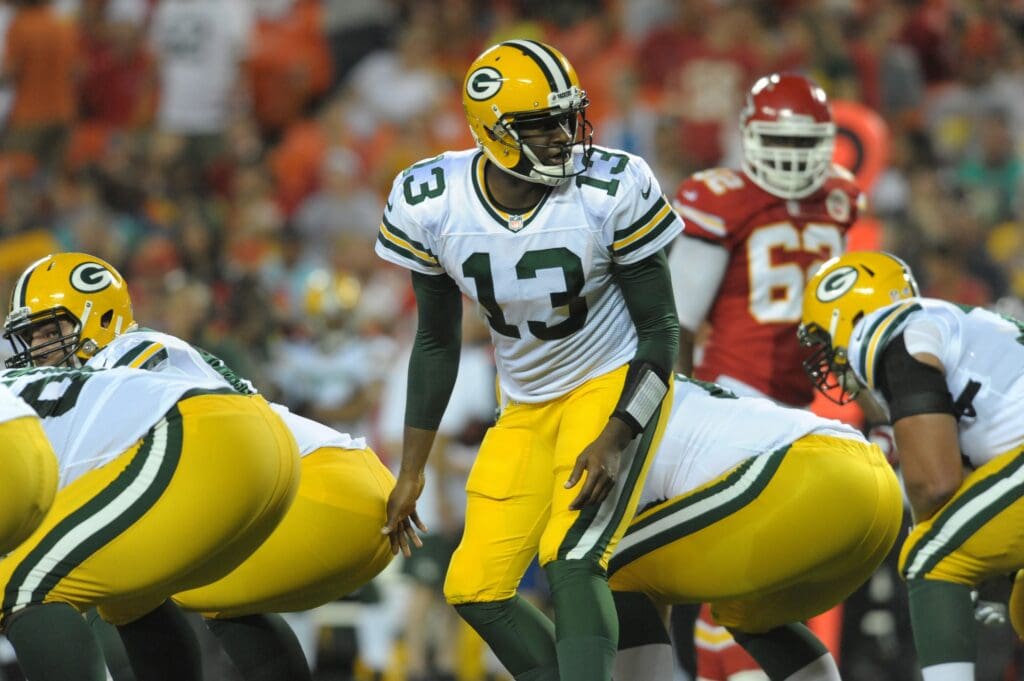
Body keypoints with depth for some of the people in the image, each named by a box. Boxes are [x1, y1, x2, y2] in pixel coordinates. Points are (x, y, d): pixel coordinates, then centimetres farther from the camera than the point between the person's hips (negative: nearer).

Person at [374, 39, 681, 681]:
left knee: (572, 565, -23)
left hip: (614, 385, -5)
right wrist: (412, 471, 6)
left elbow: (661, 331, -11)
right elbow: (437, 342, 3)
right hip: (526, 405, 5)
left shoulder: (611, 191, -21)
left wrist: (614, 440, -22)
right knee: (475, 591, 1)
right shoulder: (431, 204, -12)